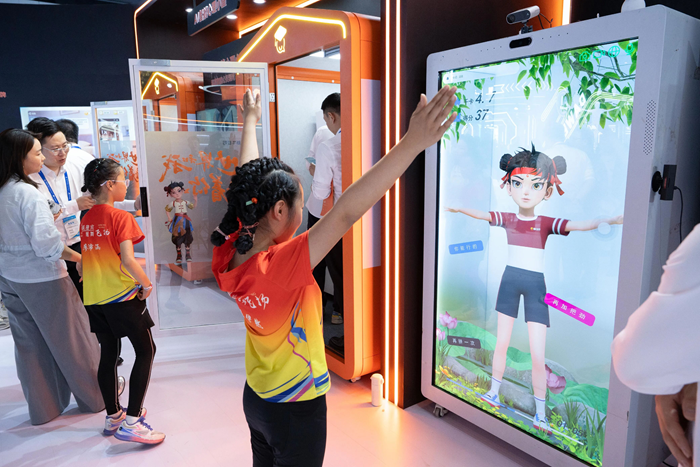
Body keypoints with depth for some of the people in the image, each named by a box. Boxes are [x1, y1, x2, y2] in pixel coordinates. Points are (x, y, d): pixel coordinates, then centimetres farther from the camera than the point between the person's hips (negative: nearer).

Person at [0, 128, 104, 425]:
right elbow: (47, 244, -24)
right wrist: (79, 257, -12)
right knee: (71, 340, 8)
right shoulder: (28, 193, -21)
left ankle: (44, 408, 31)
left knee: (29, 343, 17)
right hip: (41, 280, -8)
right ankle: (95, 397, 24)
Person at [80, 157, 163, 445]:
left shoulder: (85, 219, 7)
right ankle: (131, 422, 0)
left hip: (94, 298, 7)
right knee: (146, 351, 3)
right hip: (122, 295, -7)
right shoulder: (121, 217, -14)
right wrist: (147, 285, -11)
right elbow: (127, 260, -22)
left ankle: (113, 416, 29)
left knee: (108, 354, 16)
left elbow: (82, 259, 12)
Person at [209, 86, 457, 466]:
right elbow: (346, 213, -44)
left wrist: (250, 120, 12)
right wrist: (413, 143, -47)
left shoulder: (228, 255, -15)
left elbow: (249, 185, -2)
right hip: (296, 408, -7)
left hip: (255, 397, 7)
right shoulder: (280, 265, -35)